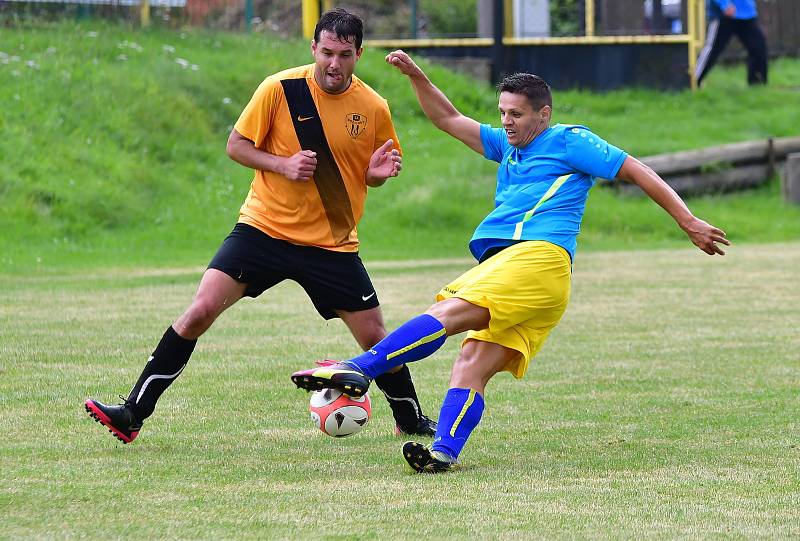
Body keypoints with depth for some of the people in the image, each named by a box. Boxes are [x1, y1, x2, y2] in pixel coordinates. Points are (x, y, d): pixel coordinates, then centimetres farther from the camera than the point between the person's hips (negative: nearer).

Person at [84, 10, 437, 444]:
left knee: (374, 336, 3)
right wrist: (283, 165, -18)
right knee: (200, 311, -14)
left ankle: (411, 420, 29)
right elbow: (237, 145, -2)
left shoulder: (373, 108, -3)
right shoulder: (280, 88, -9)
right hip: (263, 227, -1)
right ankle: (132, 415, -9)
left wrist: (379, 171, -11)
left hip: (332, 243, 2)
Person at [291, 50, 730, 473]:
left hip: (537, 258, -9)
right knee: (473, 365, -11)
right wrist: (415, 76, 21)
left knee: (450, 312, -26)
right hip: (500, 262, 9)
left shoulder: (569, 142, 10)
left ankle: (360, 368, -41)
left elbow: (639, 172, 10)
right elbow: (447, 119, 35)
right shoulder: (508, 148, 32)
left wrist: (688, 222, 6)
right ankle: (445, 452, -26)